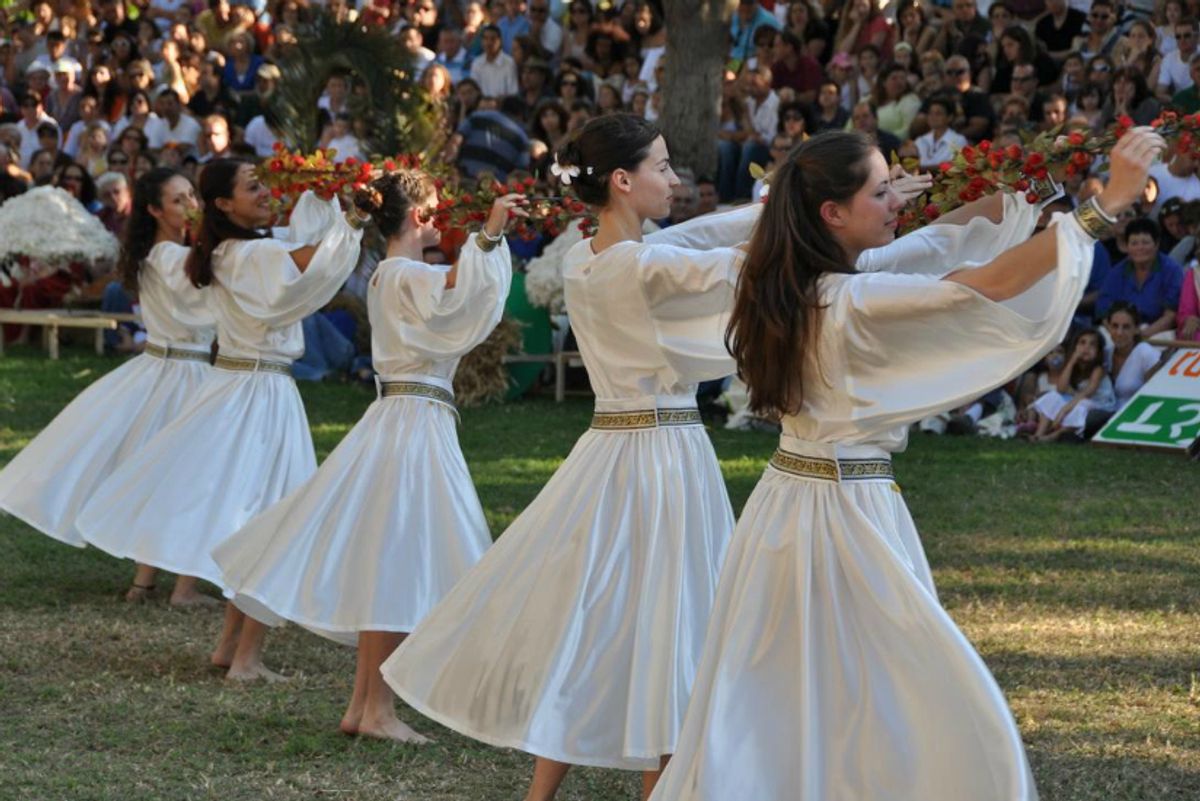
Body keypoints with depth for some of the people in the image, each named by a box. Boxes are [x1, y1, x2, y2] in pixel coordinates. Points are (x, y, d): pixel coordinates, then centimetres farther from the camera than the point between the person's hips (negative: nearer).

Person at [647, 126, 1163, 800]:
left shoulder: (808, 282, 5)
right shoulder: (854, 301, -22)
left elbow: (932, 243, 16)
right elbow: (993, 283, -26)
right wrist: (1106, 203, -24)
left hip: (791, 505, 9)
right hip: (845, 517, -9)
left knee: (772, 709, 15)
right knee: (949, 720, -1)